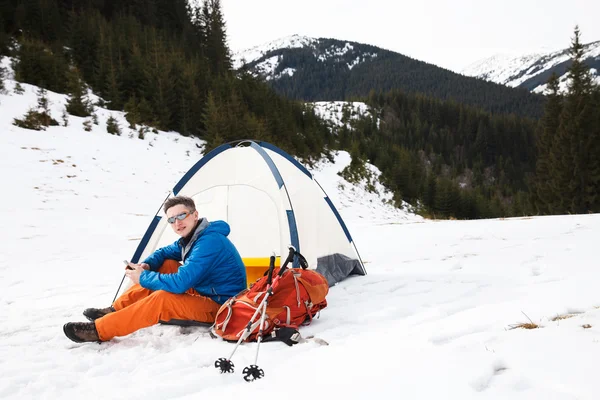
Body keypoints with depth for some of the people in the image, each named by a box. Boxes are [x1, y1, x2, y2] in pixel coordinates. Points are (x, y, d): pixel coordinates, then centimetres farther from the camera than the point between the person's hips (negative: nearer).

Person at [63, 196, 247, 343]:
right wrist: (146, 266, -4)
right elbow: (164, 252, 20)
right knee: (166, 265, 8)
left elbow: (180, 283, -30)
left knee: (161, 298, -28)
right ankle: (115, 310, 8)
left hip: (220, 306, -10)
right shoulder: (192, 237, 5)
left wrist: (143, 277, -15)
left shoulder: (209, 242, -26)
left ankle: (99, 330, -18)